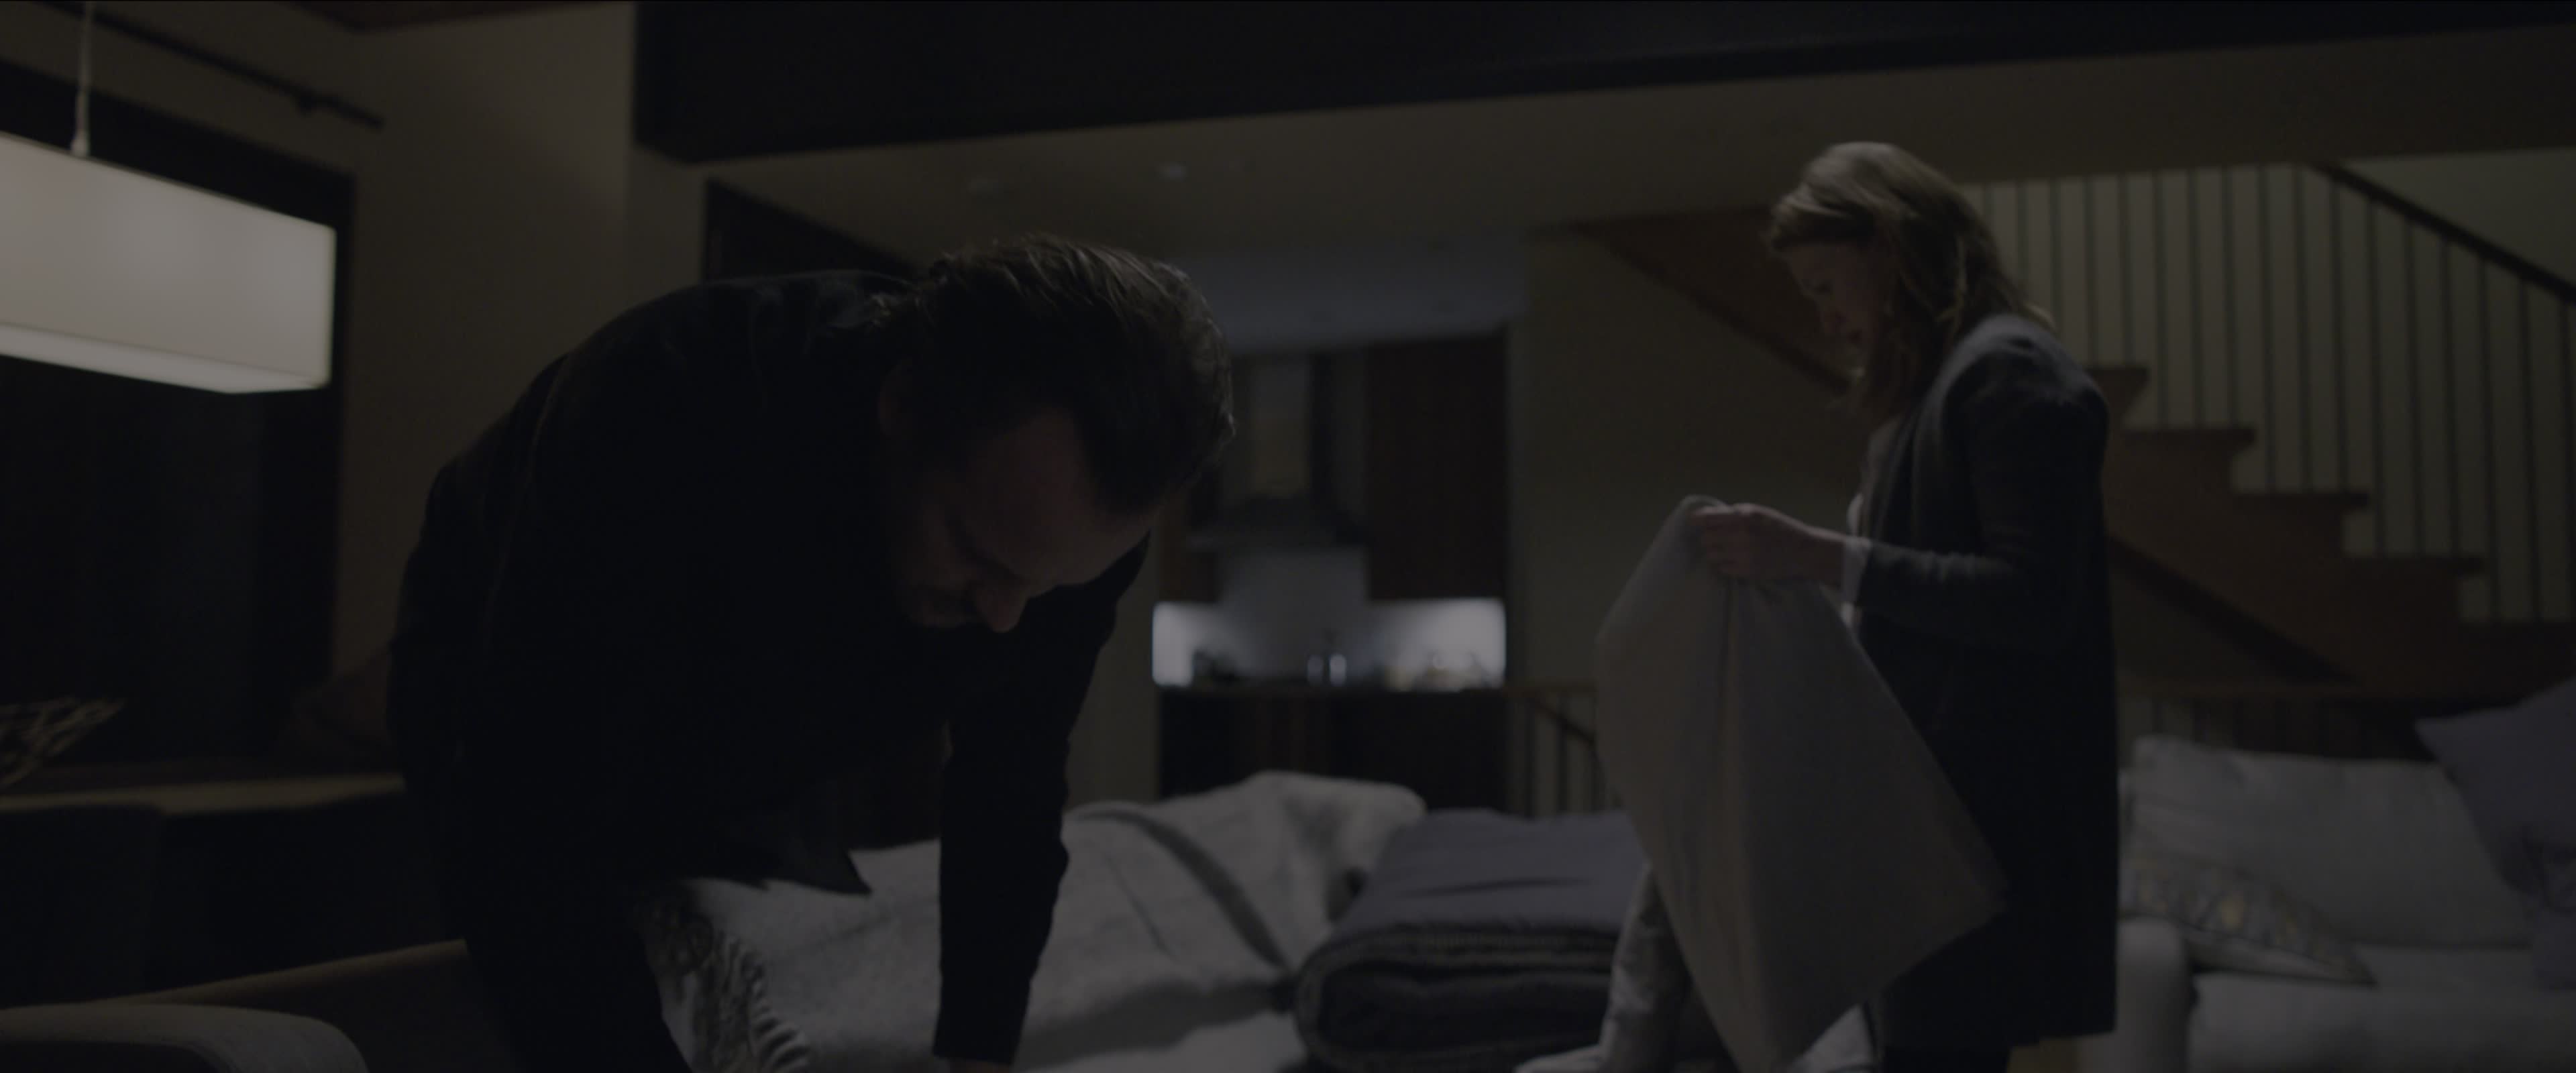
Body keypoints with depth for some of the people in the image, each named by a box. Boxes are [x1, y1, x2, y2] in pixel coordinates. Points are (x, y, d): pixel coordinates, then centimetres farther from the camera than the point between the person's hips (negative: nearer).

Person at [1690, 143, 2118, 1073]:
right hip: (1933, 798, 9)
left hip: (1987, 811, -9)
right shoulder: (1935, 381, 19)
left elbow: (2032, 602, -20)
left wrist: (1819, 556, -23)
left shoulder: (2008, 369, -10)